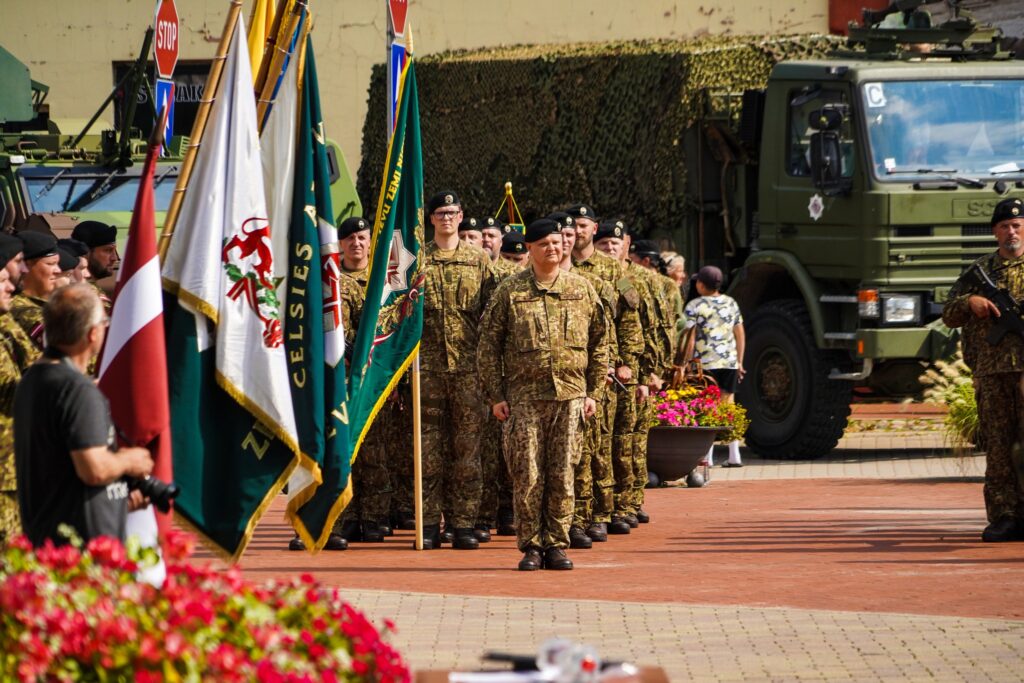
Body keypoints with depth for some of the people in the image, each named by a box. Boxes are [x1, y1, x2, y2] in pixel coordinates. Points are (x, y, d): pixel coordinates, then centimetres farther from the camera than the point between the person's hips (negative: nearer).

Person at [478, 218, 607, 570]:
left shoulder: (582, 289, 9)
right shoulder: (509, 291, 3)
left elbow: (599, 344, 13)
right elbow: (488, 346, 4)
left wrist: (593, 392, 7)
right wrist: (496, 396, -1)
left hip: (570, 396, 2)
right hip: (524, 398, -2)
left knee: (562, 475, 2)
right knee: (527, 475, -3)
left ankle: (557, 545, 9)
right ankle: (531, 546, 5)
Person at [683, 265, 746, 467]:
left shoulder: (694, 306, -5)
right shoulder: (731, 303, 10)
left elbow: (690, 339, -8)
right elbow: (740, 334, 13)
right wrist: (739, 361, 20)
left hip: (705, 362, -4)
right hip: (730, 360, 4)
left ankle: (707, 456, -4)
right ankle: (734, 456, 7)